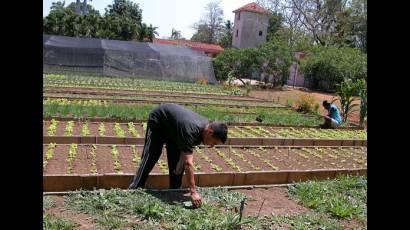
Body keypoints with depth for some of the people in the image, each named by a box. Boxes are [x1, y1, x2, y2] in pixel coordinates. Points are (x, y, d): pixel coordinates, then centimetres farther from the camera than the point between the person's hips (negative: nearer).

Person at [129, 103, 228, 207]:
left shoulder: (206, 126, -20)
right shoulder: (190, 130, -44)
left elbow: (186, 147, -3)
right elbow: (188, 163, -45)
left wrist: (181, 161, -18)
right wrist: (193, 192, -45)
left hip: (173, 126, 7)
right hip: (157, 120, -7)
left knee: (176, 160, 0)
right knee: (150, 158, -8)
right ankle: (134, 189, 1)